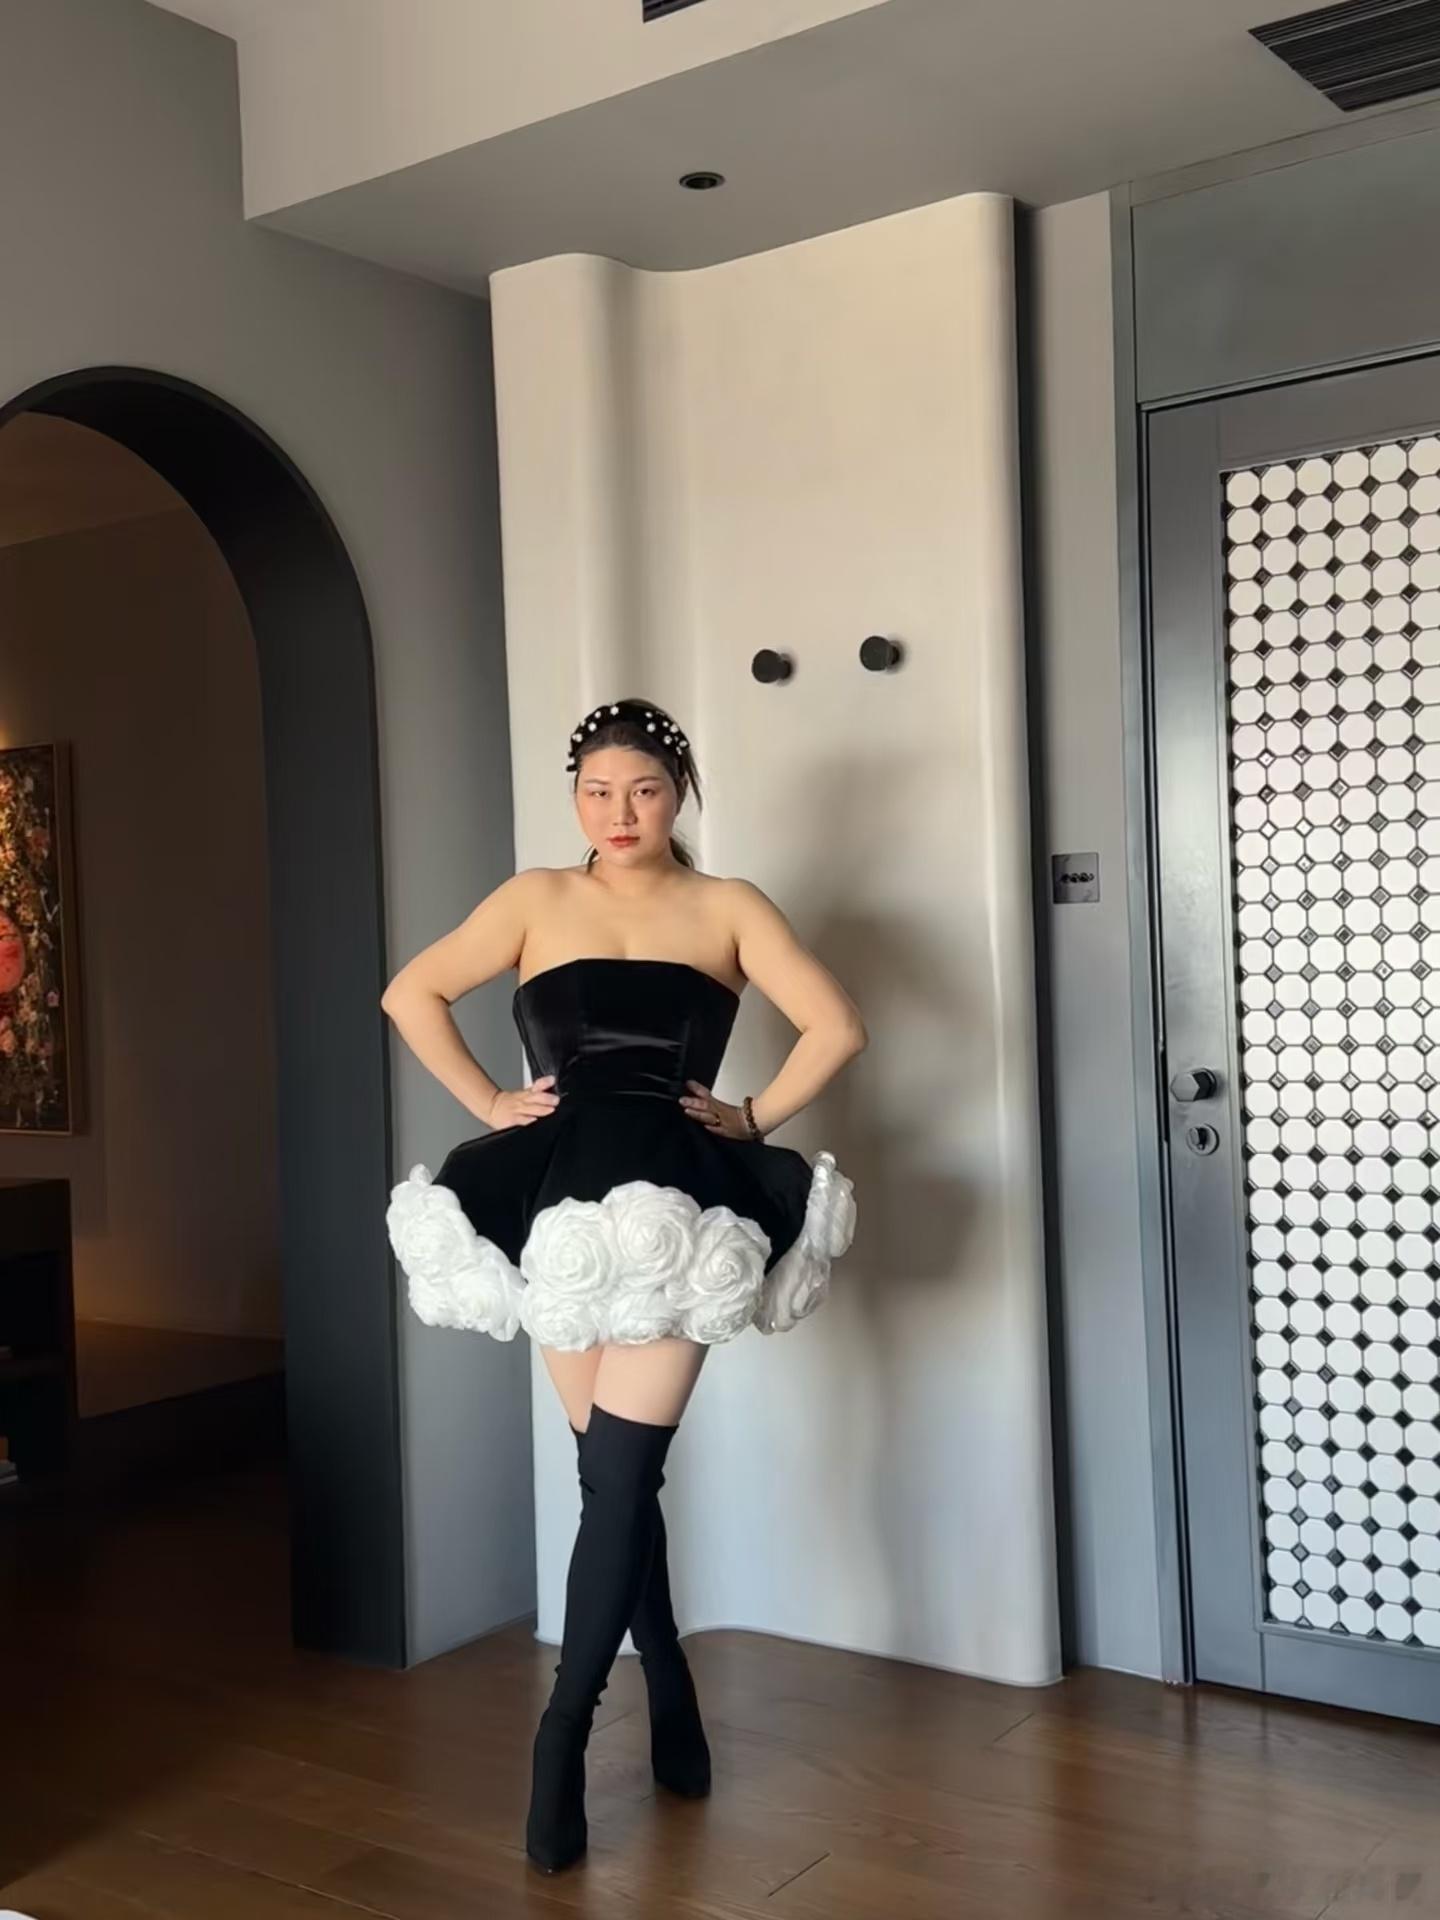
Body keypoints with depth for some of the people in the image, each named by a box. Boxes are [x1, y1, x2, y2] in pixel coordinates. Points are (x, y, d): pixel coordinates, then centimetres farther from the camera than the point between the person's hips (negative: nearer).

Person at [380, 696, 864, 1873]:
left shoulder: (729, 908, 8)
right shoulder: (536, 900, 10)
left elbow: (838, 1026, 1)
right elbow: (412, 994, 6)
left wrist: (756, 1121, -1)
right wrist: (487, 1103, 0)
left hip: (679, 1201, -1)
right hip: (559, 1198, 2)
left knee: (619, 1478, -6)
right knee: (617, 1475, 9)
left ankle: (563, 1736, 5)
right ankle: (673, 1703, 26)